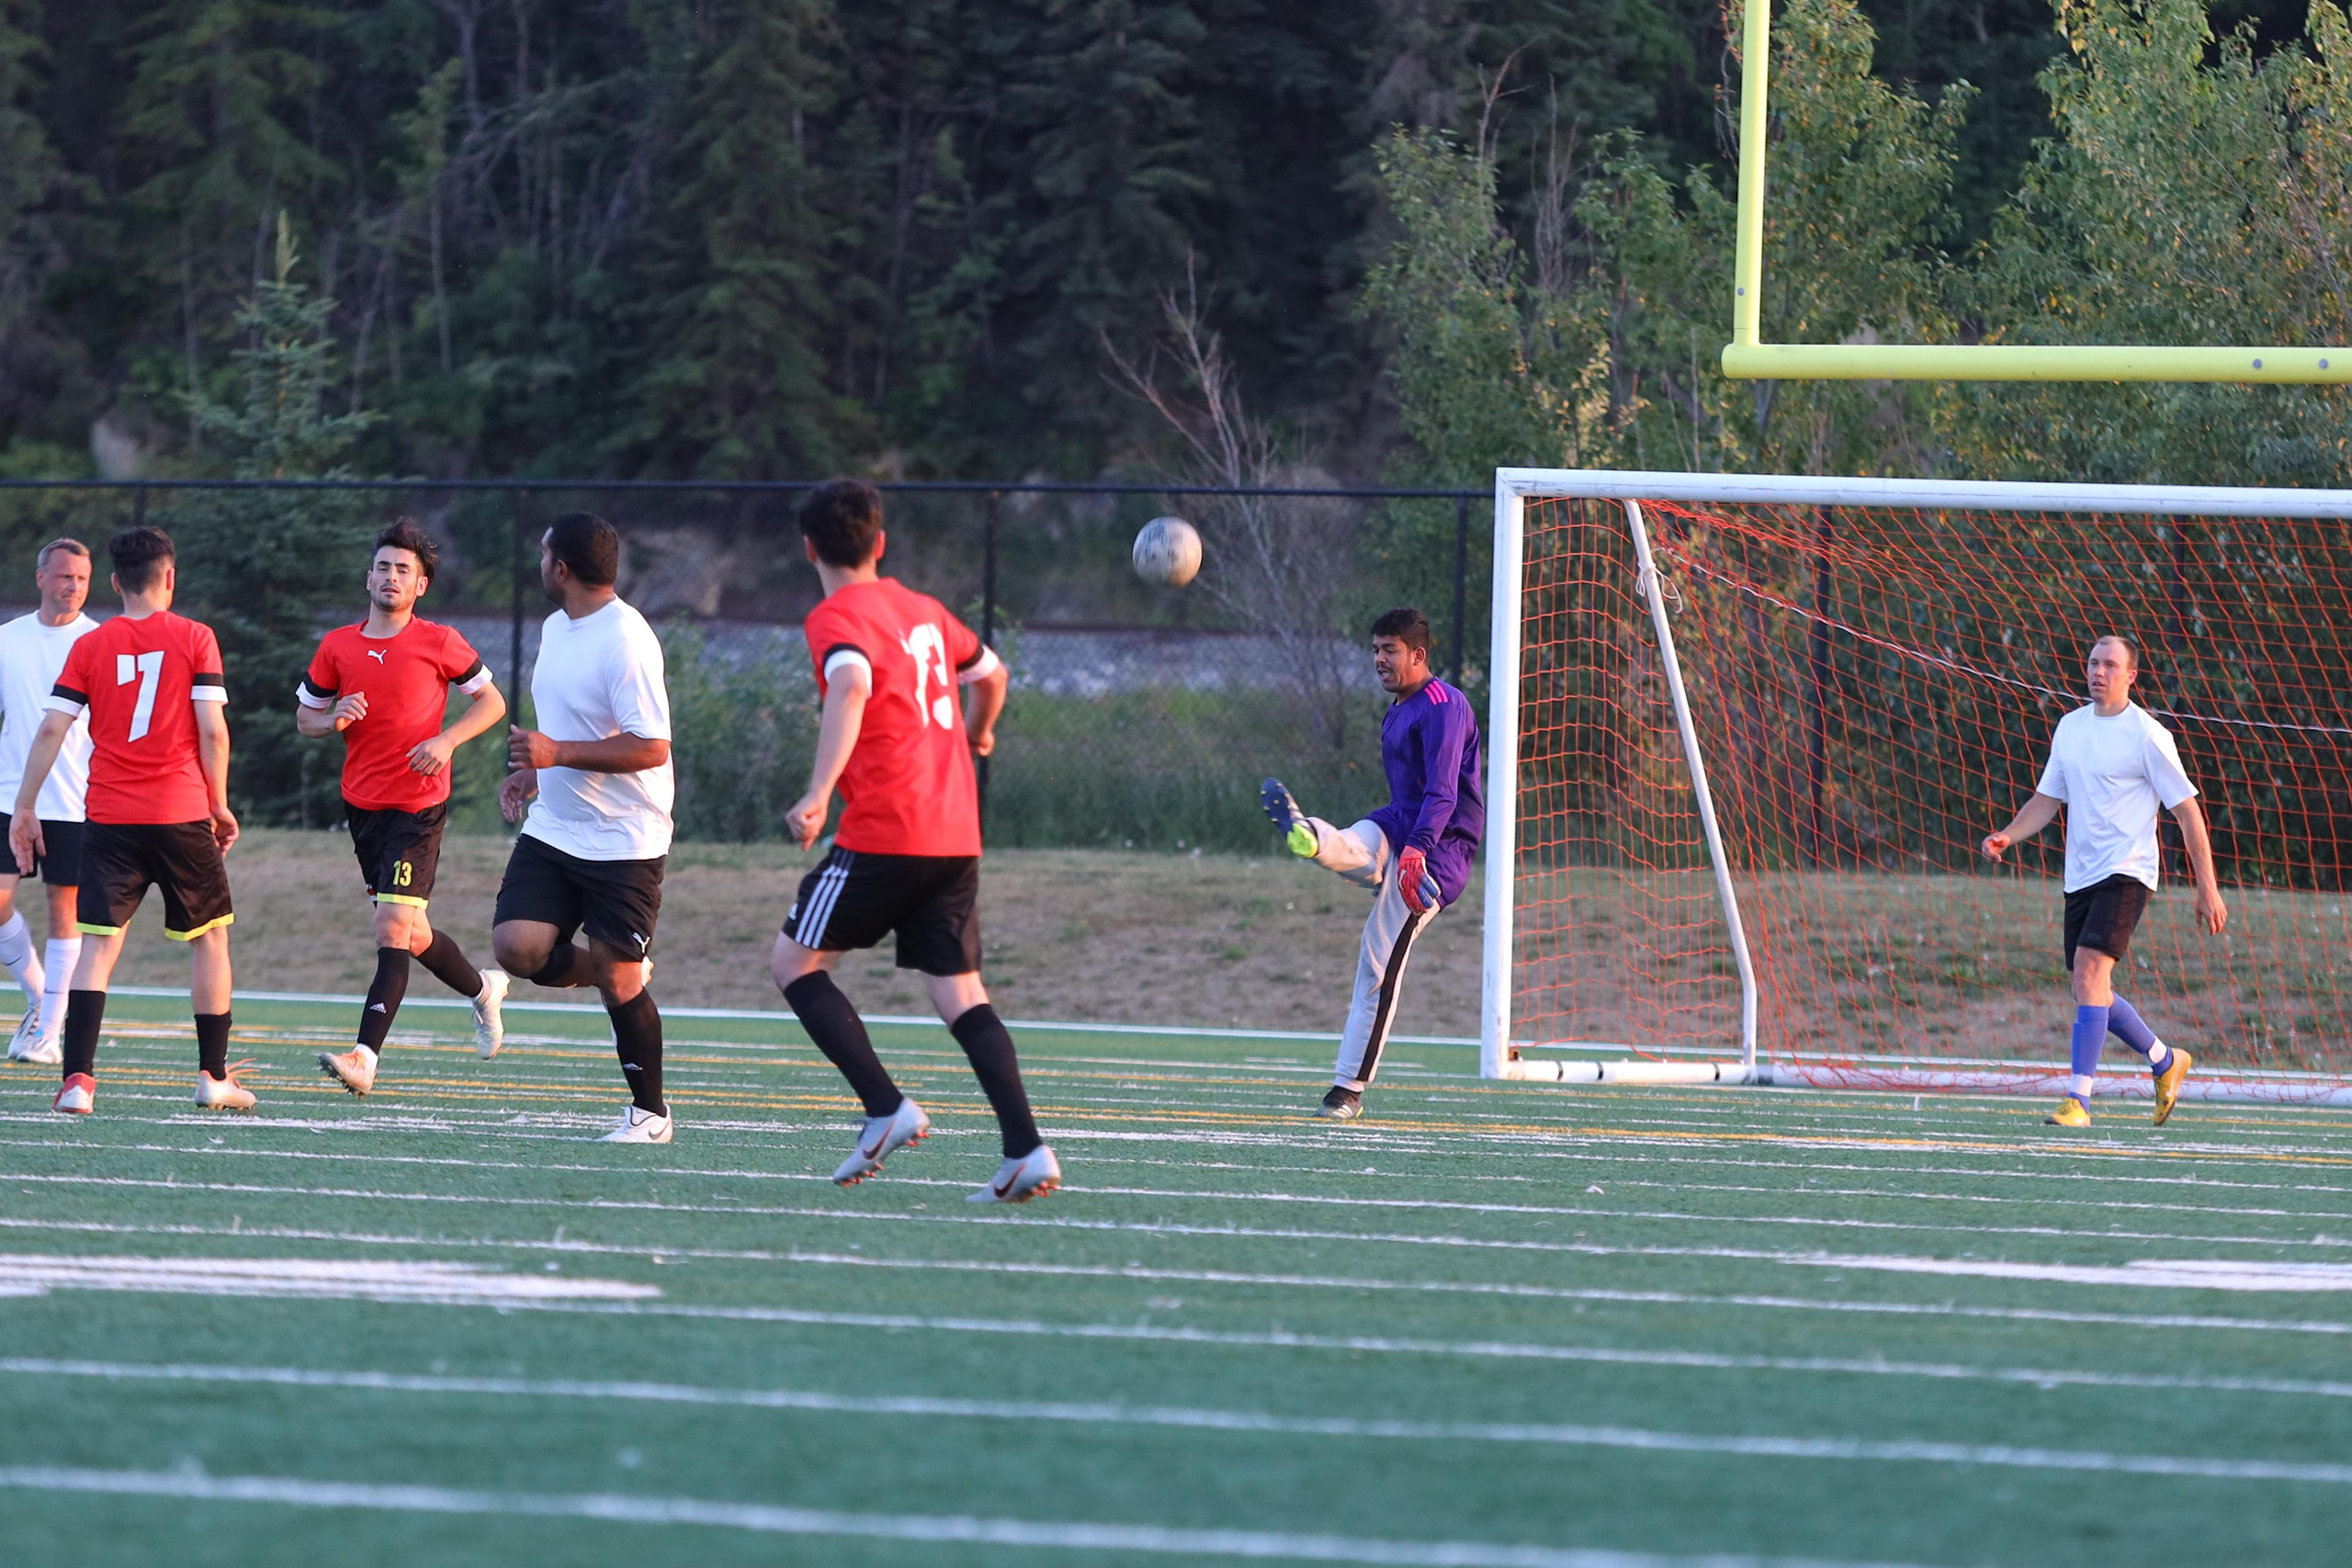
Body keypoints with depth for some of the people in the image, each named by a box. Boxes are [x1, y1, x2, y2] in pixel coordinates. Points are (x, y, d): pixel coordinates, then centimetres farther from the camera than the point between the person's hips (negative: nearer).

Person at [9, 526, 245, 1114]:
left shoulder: (90, 645, 4)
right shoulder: (195, 639, -1)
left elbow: (52, 728, -1)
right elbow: (212, 731, -6)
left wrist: (25, 808, 4)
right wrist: (219, 806, 6)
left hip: (109, 820, 1)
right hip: (181, 814, -1)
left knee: (99, 944, -1)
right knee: (210, 937, 14)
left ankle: (78, 1078, -15)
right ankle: (214, 1076, 16)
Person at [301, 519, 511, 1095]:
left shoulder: (439, 643, -4)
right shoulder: (337, 647, 7)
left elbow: (491, 701, 4)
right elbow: (305, 717, 16)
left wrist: (447, 740, -11)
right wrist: (335, 720, -7)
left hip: (418, 806, -6)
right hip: (361, 804, 6)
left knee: (394, 931, -16)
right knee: (411, 935, 15)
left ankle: (365, 1058, -23)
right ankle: (483, 989, 43)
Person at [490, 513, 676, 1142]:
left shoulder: (626, 642, -19)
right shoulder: (556, 628, 10)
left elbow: (651, 747, -23)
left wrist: (557, 754, -27)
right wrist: (532, 772, 11)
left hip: (623, 842, -8)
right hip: (553, 827, 8)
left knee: (618, 981, -3)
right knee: (517, 946, -8)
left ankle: (650, 1111, 14)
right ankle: (624, 973, 19)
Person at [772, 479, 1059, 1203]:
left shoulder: (835, 620, -6)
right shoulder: (921, 610, 16)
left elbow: (852, 687, -27)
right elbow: (990, 671, 32)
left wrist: (818, 794, -36)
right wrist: (978, 733, 54)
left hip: (883, 833, -7)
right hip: (957, 837, 7)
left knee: (794, 961, 6)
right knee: (960, 992, 6)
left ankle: (887, 1109, -7)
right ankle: (1026, 1150, -8)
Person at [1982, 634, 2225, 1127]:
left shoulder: (2147, 736, -8)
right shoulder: (2070, 727, 12)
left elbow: (2188, 812, -5)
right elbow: (2046, 800, 19)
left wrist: (2208, 889, -8)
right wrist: (2007, 836, -1)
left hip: (2126, 873, -7)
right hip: (2080, 877, 7)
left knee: (2090, 970, -22)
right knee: (2092, 994, 9)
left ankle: (2078, 1099, -23)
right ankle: (2166, 1062, 33)